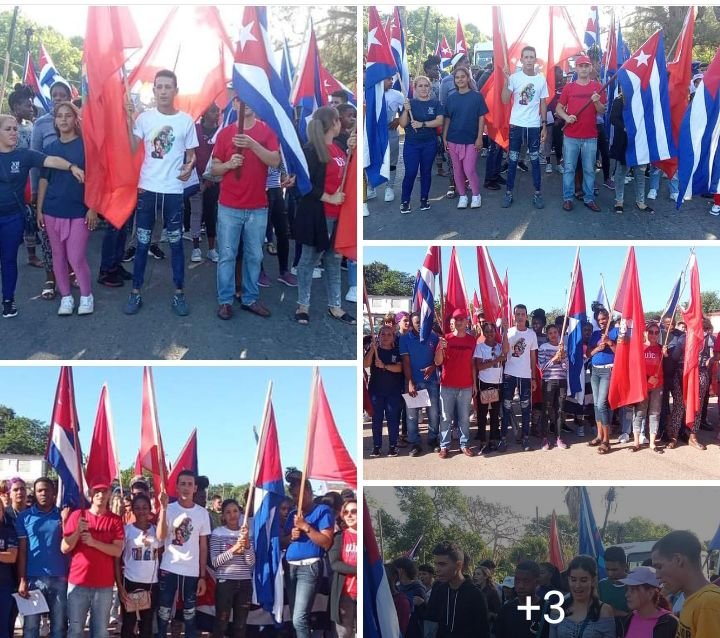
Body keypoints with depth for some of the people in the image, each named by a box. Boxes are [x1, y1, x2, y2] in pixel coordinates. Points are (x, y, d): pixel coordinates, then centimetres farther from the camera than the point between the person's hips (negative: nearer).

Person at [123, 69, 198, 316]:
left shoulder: (186, 120, 0)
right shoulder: (144, 117, 0)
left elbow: (191, 155, 7)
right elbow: (132, 149, -7)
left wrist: (189, 168, -14)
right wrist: (129, 124, -17)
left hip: (173, 191, 0)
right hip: (147, 189, 0)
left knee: (175, 242, 8)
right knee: (142, 243, 7)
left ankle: (179, 292, 16)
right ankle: (136, 292, 15)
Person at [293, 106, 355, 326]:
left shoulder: (337, 149, 10)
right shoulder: (312, 150, -13)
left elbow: (345, 175, 19)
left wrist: (351, 150, 9)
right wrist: (329, 198, -18)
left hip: (336, 215, 8)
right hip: (317, 215, -8)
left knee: (334, 260, 13)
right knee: (309, 259, 4)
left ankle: (334, 306, 21)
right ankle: (303, 305, 14)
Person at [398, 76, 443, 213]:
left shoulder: (435, 103, 2)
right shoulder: (410, 103, 1)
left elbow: (439, 121, -9)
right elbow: (403, 124, -3)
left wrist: (422, 124, -19)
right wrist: (406, 111, -20)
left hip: (430, 143, 1)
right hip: (411, 143, -1)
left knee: (426, 171, 9)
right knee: (410, 173, -6)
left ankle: (424, 199, 20)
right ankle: (405, 201, 2)